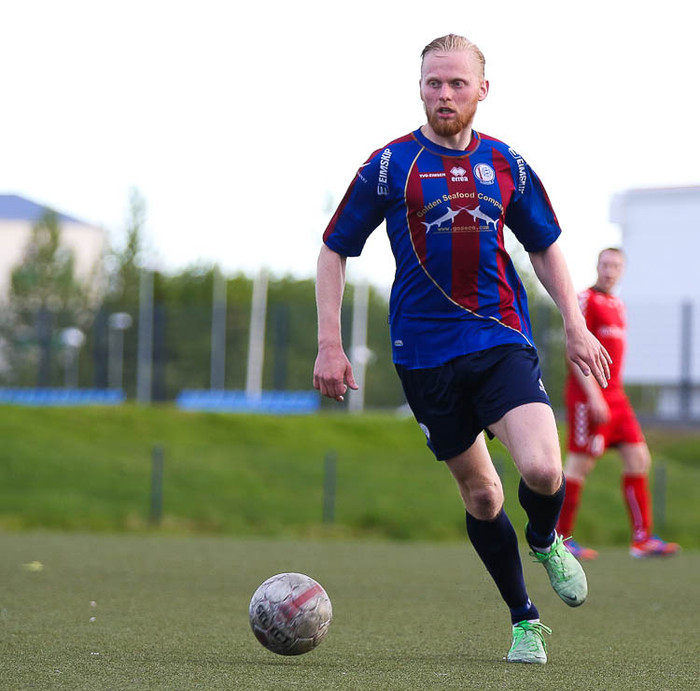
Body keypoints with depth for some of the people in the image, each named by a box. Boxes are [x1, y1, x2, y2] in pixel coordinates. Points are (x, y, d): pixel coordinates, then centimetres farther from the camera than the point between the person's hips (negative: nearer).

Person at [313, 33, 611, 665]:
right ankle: (524, 621, 22)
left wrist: (575, 326, 12)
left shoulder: (506, 165, 7)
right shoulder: (390, 165, -1)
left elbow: (545, 246, 20)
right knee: (478, 490, 5)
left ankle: (546, 542, 16)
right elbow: (333, 252, 5)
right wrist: (330, 345, -1)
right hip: (425, 351, -1)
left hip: (503, 340, 1)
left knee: (542, 469, -20)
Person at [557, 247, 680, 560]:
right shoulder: (585, 300, -8)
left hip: (614, 396, 8)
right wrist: (594, 396, -21)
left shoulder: (618, 305, 18)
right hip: (587, 395, -8)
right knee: (580, 464, -7)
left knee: (638, 459, 1)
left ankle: (642, 538, 1)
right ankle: (560, 538, 2)